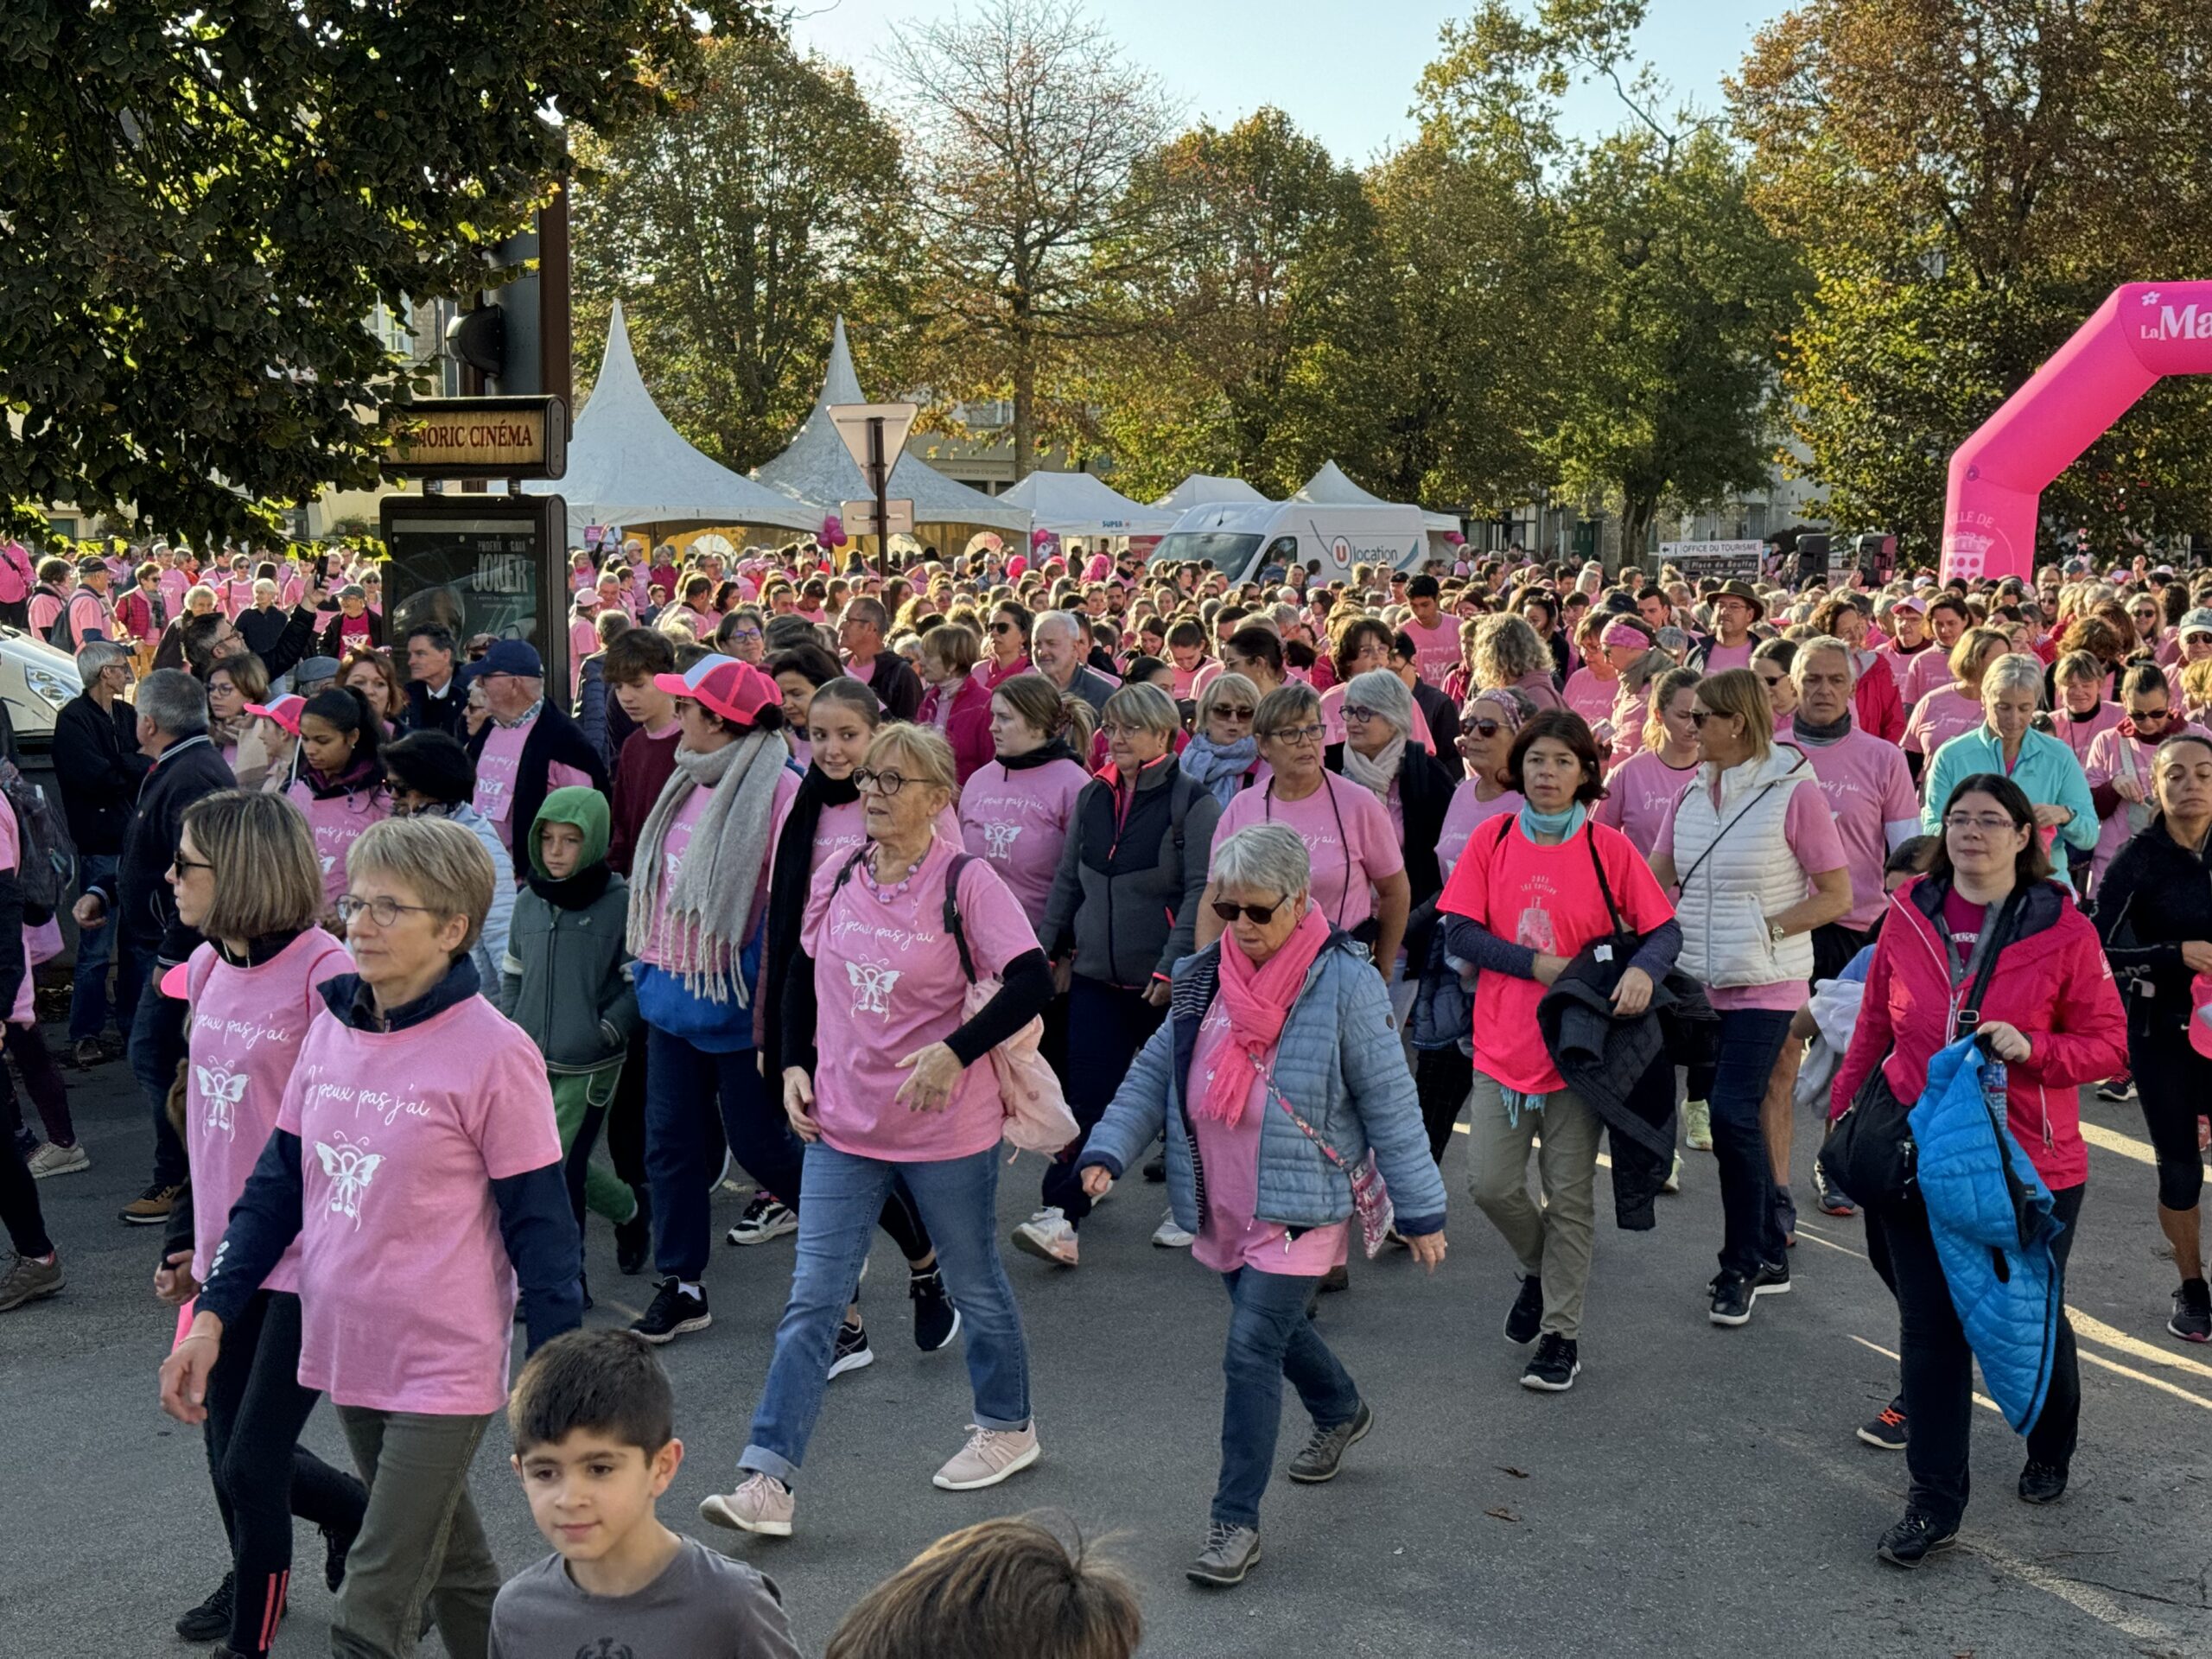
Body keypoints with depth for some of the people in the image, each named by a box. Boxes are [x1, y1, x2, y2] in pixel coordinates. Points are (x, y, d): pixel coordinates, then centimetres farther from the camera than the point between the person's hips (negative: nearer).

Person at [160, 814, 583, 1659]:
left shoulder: (492, 1054, -16)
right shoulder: (331, 1028, 3)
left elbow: (540, 1228, -12)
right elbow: (278, 1183, 11)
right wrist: (212, 1317, 6)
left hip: (442, 1372, -6)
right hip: (346, 1356, 6)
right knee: (455, 1577, 21)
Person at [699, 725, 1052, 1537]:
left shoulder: (965, 881, -12)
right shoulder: (838, 877, 3)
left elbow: (1032, 981, -19)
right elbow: (803, 979, 16)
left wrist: (954, 1052, -27)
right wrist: (796, 1066, 5)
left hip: (947, 1130, -4)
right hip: (843, 1126, 4)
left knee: (975, 1286, 15)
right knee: (811, 1302, -2)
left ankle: (1007, 1425, 38)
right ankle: (766, 1480, -3)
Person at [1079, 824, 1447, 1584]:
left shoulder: (1344, 985, -13)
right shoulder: (1204, 978, 2)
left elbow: (1390, 1104, -9)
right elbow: (1154, 1072, 7)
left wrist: (1420, 1210, -6)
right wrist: (1108, 1149, -8)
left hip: (1298, 1207, -6)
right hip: (1221, 1205, 6)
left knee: (1251, 1351, -11)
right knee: (1276, 1327, 24)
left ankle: (1235, 1521, 0)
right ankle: (1341, 1412, 54)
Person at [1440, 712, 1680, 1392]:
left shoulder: (1608, 849, -4)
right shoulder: (1491, 839, 0)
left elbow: (1665, 929, -3)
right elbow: (1459, 931, -4)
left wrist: (1643, 969, -25)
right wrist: (1539, 965, -14)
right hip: (1503, 1045, 2)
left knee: (1570, 1196, 4)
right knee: (1491, 1184, -1)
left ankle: (1561, 1335, 17)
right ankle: (1539, 1268, 31)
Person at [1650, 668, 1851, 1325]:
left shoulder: (1794, 790, -10)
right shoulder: (1694, 792, 8)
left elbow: (1837, 896, -8)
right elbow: (1651, 880, 12)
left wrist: (1765, 929, -15)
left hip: (1765, 984, -6)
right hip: (1701, 979, 6)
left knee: (1733, 1110, -12)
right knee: (1734, 1115, 10)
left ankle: (1741, 1265, 3)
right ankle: (1771, 1256, 23)